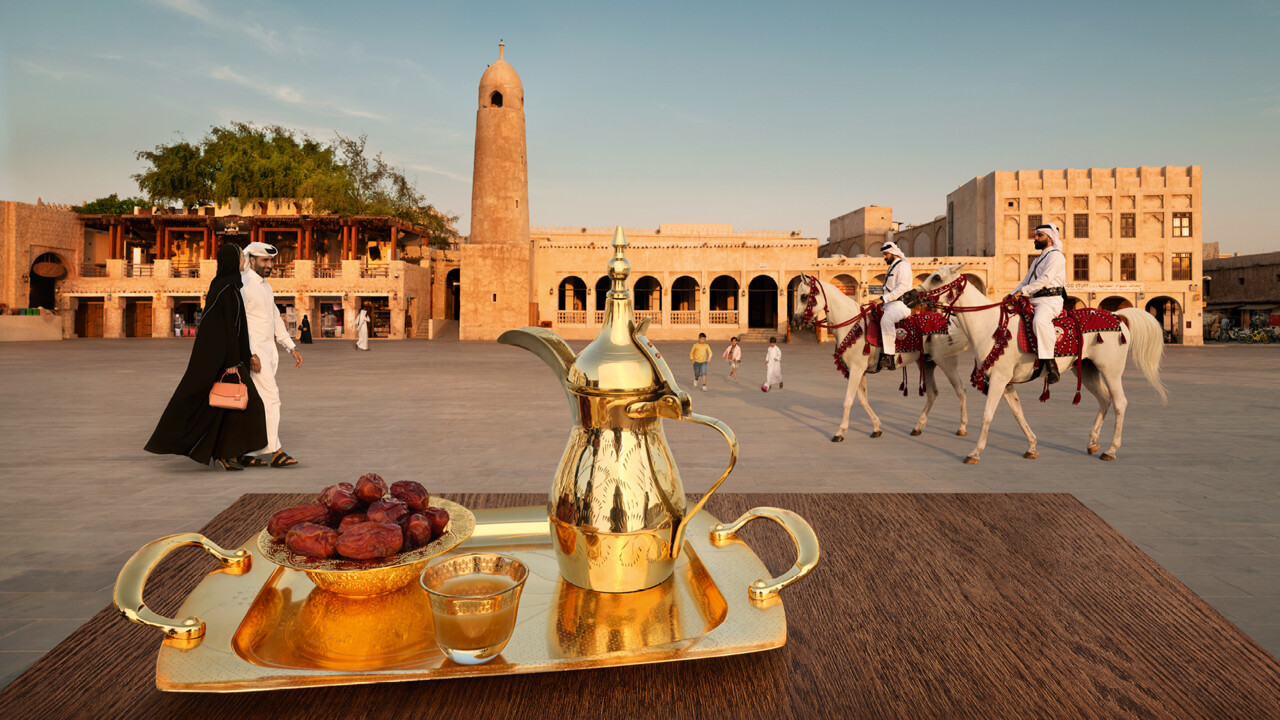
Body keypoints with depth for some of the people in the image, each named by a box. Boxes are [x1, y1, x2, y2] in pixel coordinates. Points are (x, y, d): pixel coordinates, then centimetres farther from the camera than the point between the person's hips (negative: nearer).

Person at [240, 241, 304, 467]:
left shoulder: (266, 286, 18)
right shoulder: (243, 285, -10)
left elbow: (276, 319, 22)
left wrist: (292, 348, 16)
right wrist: (251, 354, -21)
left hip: (269, 350, 9)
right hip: (253, 350, -9)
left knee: (257, 404, 9)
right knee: (271, 398, -12)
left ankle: (246, 453, 14)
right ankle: (274, 451, -8)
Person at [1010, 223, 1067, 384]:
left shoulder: (1056, 255, -1)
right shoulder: (1038, 260, 28)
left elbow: (1045, 279, -15)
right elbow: (1026, 281, 26)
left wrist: (1023, 291, -20)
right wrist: (1012, 295, 10)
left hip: (1050, 300, -10)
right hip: (1033, 301, 10)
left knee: (1039, 321, -39)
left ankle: (1050, 363, -41)